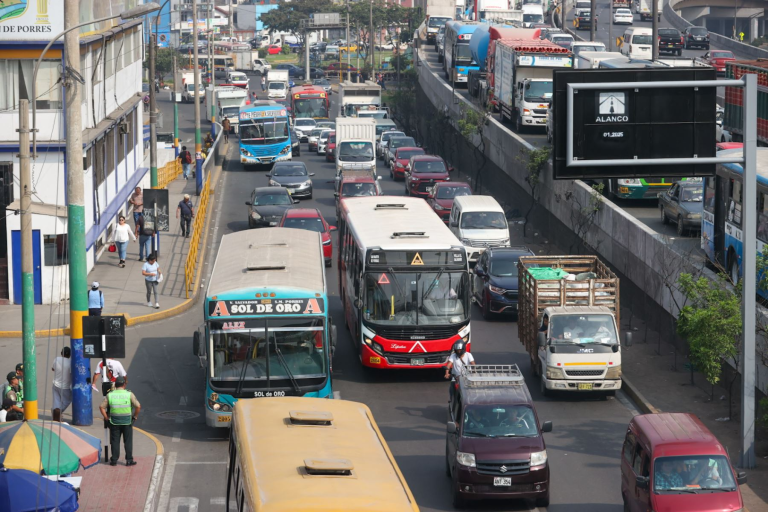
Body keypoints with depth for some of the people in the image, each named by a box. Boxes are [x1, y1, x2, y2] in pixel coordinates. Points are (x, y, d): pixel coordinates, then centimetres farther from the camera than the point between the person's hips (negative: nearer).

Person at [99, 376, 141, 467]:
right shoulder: (129, 394, -7)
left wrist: (106, 417, 5)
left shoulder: (110, 395, -2)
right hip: (127, 421, -1)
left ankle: (114, 460, 10)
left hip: (114, 422, 1)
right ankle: (129, 460, 9)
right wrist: (135, 416, 3)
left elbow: (101, 407, -4)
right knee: (128, 441, 8)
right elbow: (138, 406, -12)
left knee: (115, 441, 9)